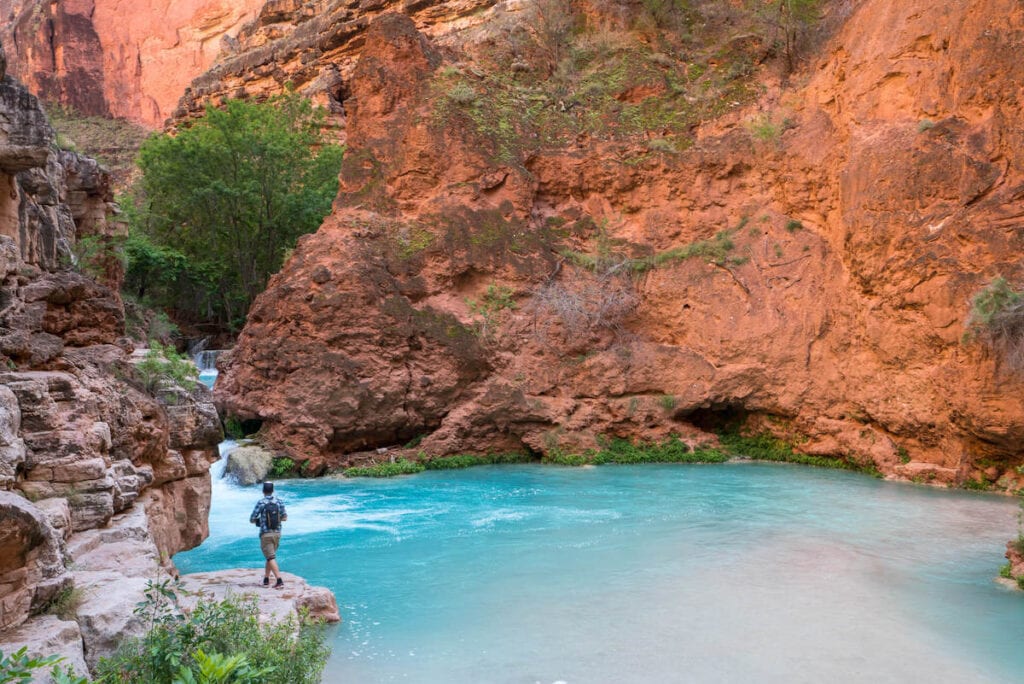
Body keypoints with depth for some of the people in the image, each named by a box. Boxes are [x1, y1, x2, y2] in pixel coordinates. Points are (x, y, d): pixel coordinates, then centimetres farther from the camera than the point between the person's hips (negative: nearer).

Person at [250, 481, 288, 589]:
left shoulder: (261, 503, -12)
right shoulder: (279, 502, 0)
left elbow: (252, 520, -7)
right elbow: (284, 517, 7)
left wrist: (259, 520, 15)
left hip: (266, 534, -5)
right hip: (277, 533, 5)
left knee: (271, 558, -6)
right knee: (270, 556, 21)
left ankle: (280, 581, -16)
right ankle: (266, 579, 27)